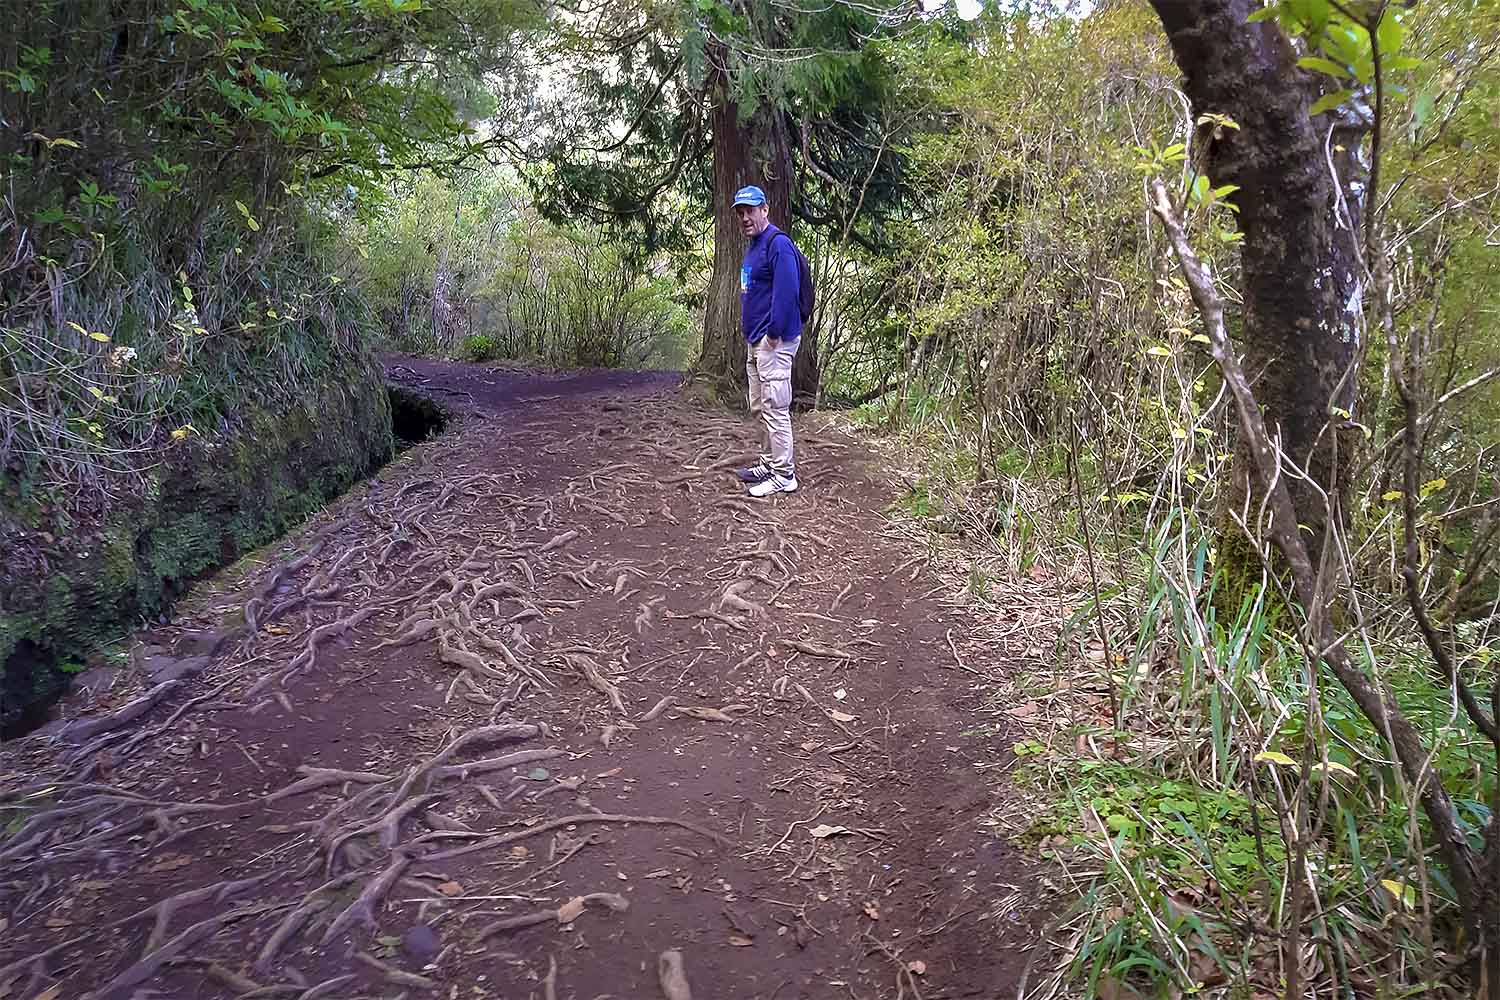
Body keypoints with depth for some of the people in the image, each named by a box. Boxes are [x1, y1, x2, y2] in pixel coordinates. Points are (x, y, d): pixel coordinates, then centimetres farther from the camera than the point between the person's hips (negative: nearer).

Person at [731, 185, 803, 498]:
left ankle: (784, 475, -2)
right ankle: (771, 463, 28)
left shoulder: (778, 244, -15)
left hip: (774, 342, -11)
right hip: (755, 342, 11)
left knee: (775, 409, -8)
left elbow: (786, 293, -23)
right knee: (760, 408, 17)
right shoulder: (753, 248, 17)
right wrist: (752, 335, 16)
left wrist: (775, 334, -20)